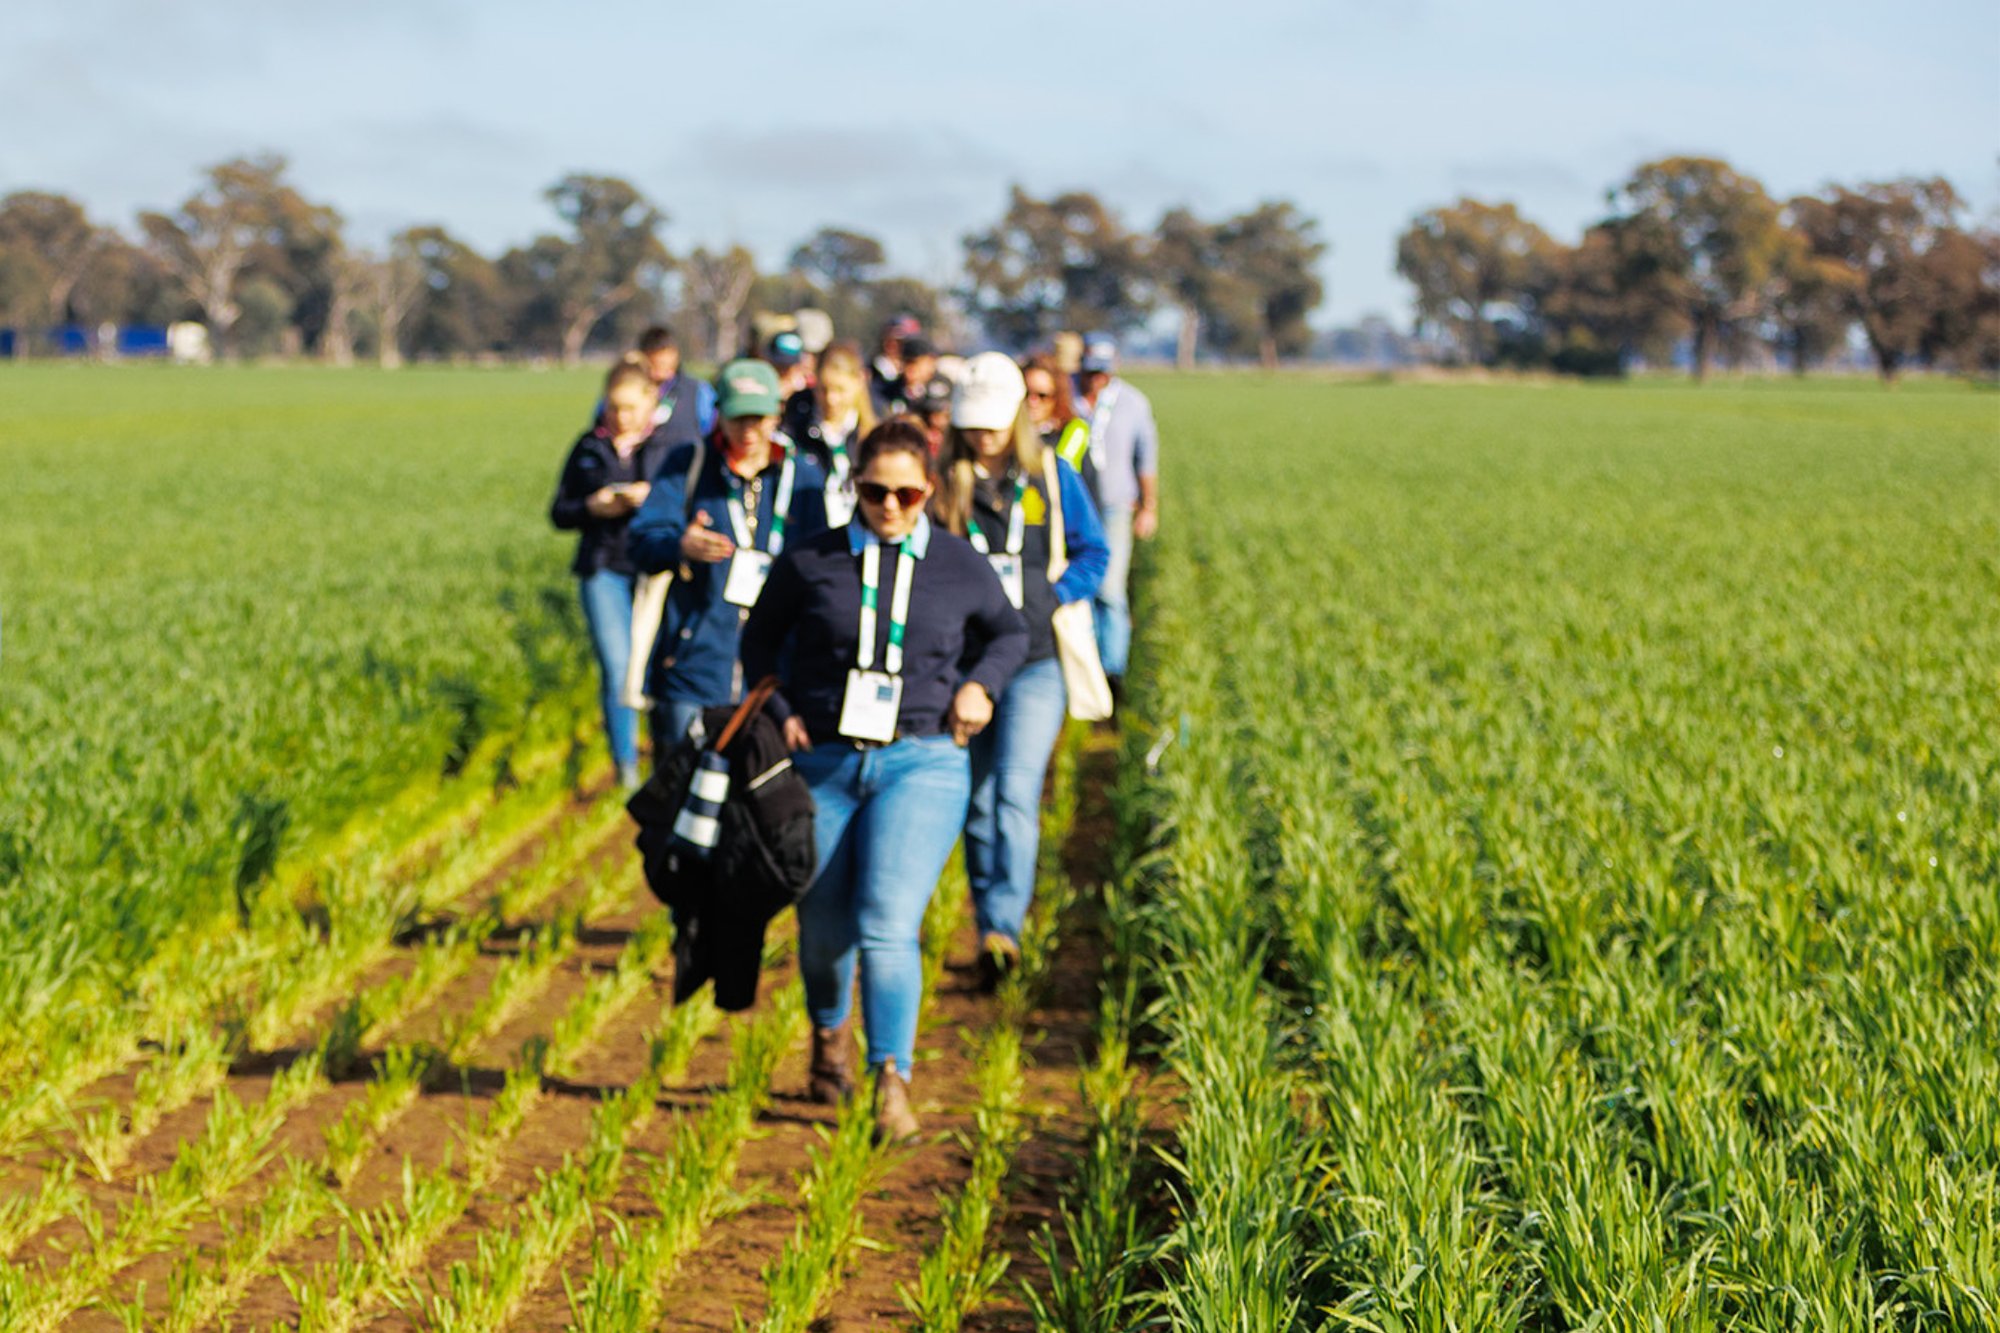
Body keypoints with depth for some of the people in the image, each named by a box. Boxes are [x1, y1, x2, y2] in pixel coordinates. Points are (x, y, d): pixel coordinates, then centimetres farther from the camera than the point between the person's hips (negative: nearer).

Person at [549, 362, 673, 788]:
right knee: (616, 668, -8)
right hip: (603, 571, 1)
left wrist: (652, 498, -18)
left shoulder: (669, 446, 4)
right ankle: (625, 765, 1)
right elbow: (559, 512, 13)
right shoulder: (588, 449, 10)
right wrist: (593, 508, -6)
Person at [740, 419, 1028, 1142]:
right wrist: (780, 711, 2)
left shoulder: (961, 566, 3)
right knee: (824, 929, 11)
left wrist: (981, 684, 2)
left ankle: (892, 1083, -19)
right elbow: (761, 636, 16)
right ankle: (829, 1030, 43)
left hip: (922, 764, -1)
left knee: (888, 925, -18)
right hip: (823, 764, 2)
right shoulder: (810, 562, 1)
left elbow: (1009, 632, 21)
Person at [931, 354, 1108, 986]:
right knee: (978, 804, 8)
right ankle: (989, 933, 20)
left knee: (1015, 792, -17)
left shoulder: (1052, 477, 3)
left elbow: (1093, 553, 7)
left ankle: (1004, 926, -20)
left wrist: (1048, 597, -8)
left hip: (1034, 662, -2)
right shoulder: (943, 483, 5)